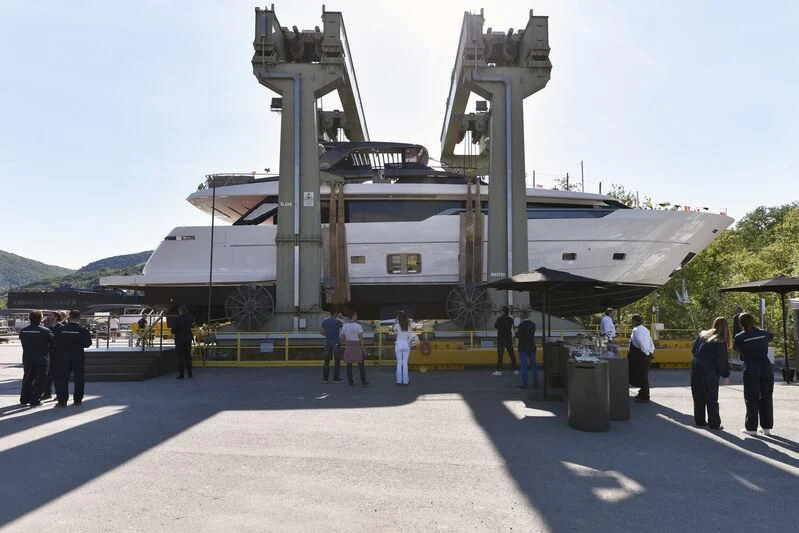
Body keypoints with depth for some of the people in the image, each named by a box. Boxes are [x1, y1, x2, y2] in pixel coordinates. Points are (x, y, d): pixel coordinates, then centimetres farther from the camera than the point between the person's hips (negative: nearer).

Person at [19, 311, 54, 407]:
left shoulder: (23, 331, 0)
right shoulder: (45, 331, -14)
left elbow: (23, 342, 8)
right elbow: (53, 344, -11)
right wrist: (48, 349, 9)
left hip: (27, 359, 5)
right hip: (41, 359, -5)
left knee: (27, 379, 18)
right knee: (39, 380, 2)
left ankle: (24, 399, 25)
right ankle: (35, 401, 2)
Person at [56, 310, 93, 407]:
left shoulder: (62, 329, -2)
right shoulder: (83, 330, -10)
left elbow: (57, 344, 3)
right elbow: (87, 344, -11)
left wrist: (60, 354, 16)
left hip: (65, 358, 2)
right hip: (79, 358, -2)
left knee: (63, 379, 8)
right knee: (79, 379, 7)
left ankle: (62, 400, 6)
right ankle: (77, 400, 10)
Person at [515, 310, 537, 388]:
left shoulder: (521, 325, -13)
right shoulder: (533, 324, 4)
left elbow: (518, 336, -13)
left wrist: (516, 332, 8)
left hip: (523, 347, -5)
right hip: (532, 347, 5)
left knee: (524, 366, -3)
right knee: (533, 365, 10)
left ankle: (524, 383, -5)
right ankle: (535, 383, 13)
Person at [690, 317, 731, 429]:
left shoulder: (702, 334, 6)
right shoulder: (721, 342, -8)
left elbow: (693, 350, 10)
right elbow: (722, 361, -7)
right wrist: (726, 375, 3)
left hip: (696, 368, 5)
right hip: (709, 371, -5)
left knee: (698, 397, 14)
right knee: (712, 398, 7)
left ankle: (700, 421, 21)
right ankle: (714, 423, 12)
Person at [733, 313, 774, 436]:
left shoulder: (740, 337, -8)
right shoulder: (763, 333, 3)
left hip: (751, 371, -3)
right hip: (766, 369, 3)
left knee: (752, 399, 4)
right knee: (766, 398, 12)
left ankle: (751, 428, 7)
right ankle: (767, 427, 17)